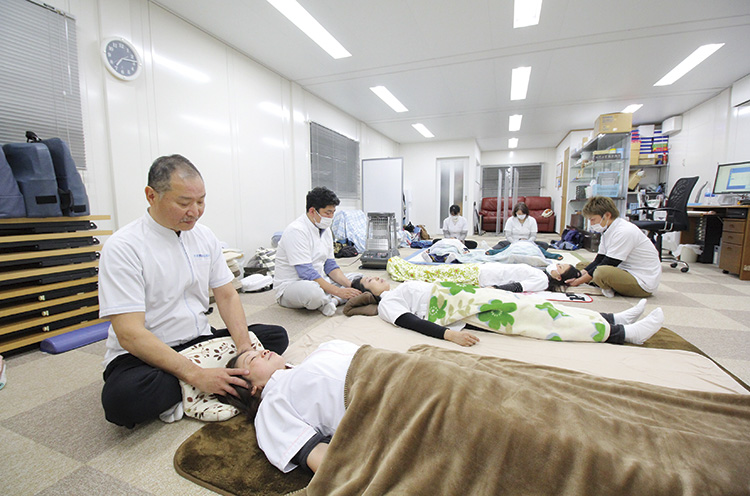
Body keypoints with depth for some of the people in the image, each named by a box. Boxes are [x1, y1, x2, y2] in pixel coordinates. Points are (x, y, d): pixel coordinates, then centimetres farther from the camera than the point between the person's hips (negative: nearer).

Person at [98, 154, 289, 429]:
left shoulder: (204, 236, 2)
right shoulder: (123, 247, -16)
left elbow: (227, 296, 2)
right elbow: (130, 334, -23)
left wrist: (245, 350, -13)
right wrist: (196, 375, -29)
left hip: (200, 343, 6)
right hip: (146, 355, -5)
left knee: (276, 336, -9)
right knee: (121, 396, -36)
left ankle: (183, 395, -10)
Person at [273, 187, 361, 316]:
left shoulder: (325, 230, 6)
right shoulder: (296, 231, -21)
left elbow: (330, 265, 9)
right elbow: (306, 273, -26)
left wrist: (350, 285, -7)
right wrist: (338, 291, -28)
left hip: (318, 281, 8)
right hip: (290, 286, -8)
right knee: (312, 291, -41)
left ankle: (332, 301, -20)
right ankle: (334, 299, -9)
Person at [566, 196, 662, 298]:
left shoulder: (624, 232, -23)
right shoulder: (608, 231, 7)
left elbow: (607, 264, -22)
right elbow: (599, 260, 7)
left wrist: (580, 281, -18)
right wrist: (578, 275, -8)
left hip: (644, 284, -9)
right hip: (627, 273, 10)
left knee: (601, 273, -38)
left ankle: (610, 289, -8)